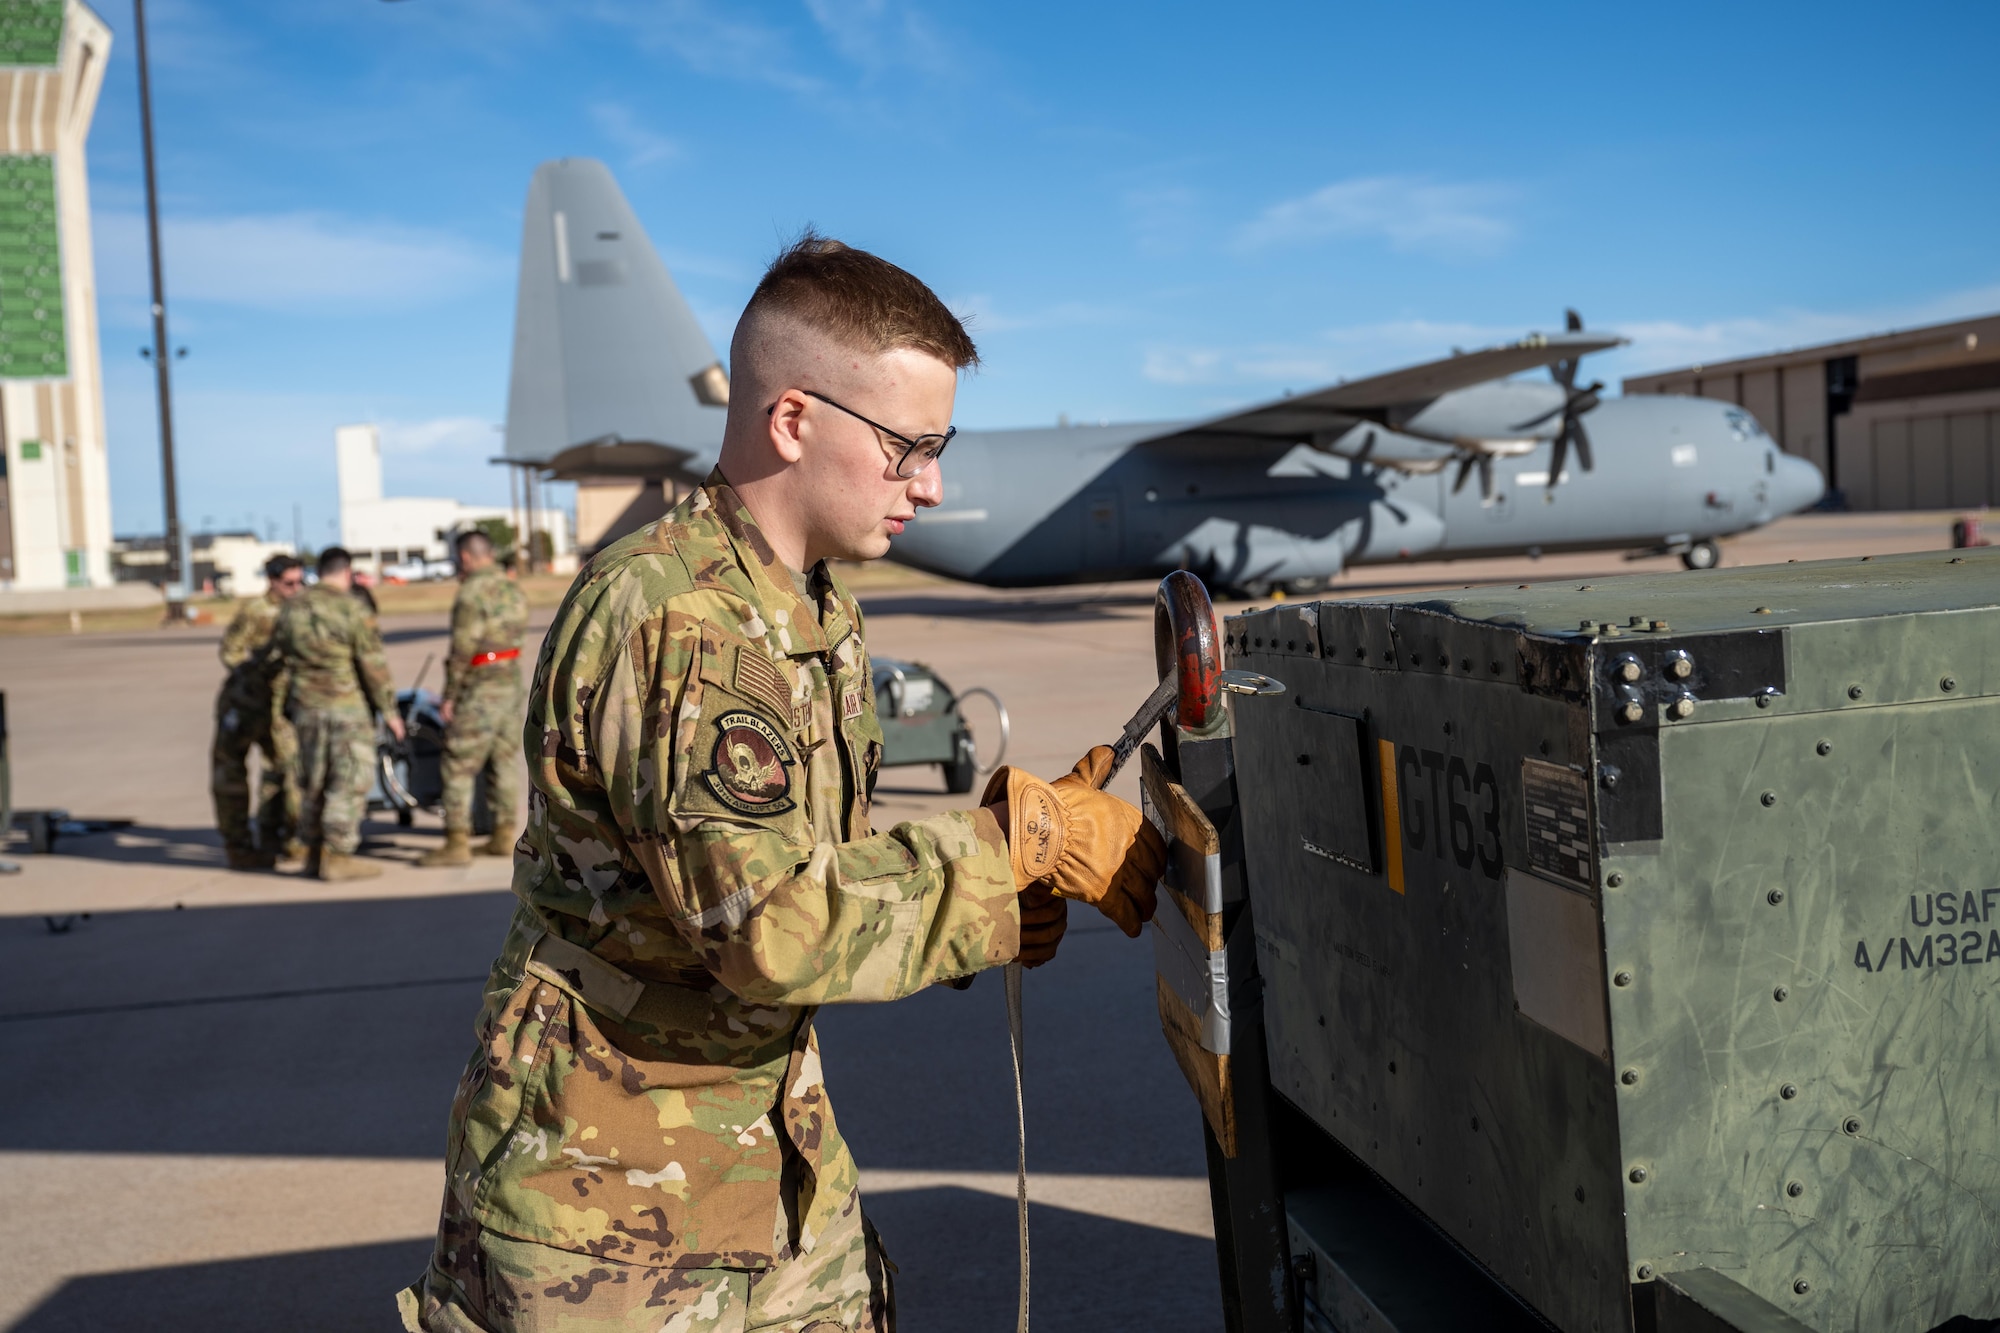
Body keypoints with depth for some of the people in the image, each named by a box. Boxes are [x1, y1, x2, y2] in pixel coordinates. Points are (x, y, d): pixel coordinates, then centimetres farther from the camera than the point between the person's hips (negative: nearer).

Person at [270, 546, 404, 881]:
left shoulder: (292, 608, 7)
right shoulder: (353, 610, -13)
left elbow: (280, 661, 14)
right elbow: (373, 665, -12)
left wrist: (285, 703, 26)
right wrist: (389, 710, -5)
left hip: (305, 706, 7)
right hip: (346, 707, -7)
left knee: (313, 782, 15)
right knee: (349, 782, -1)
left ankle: (313, 853, 21)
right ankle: (338, 857, -1)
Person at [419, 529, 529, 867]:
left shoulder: (472, 592, -14)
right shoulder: (514, 589, 11)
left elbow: (463, 647, -16)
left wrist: (449, 696, -11)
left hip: (478, 689, -8)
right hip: (511, 684, 8)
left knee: (458, 767, -3)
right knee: (501, 762, 15)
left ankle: (457, 843, -4)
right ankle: (504, 836, 19)